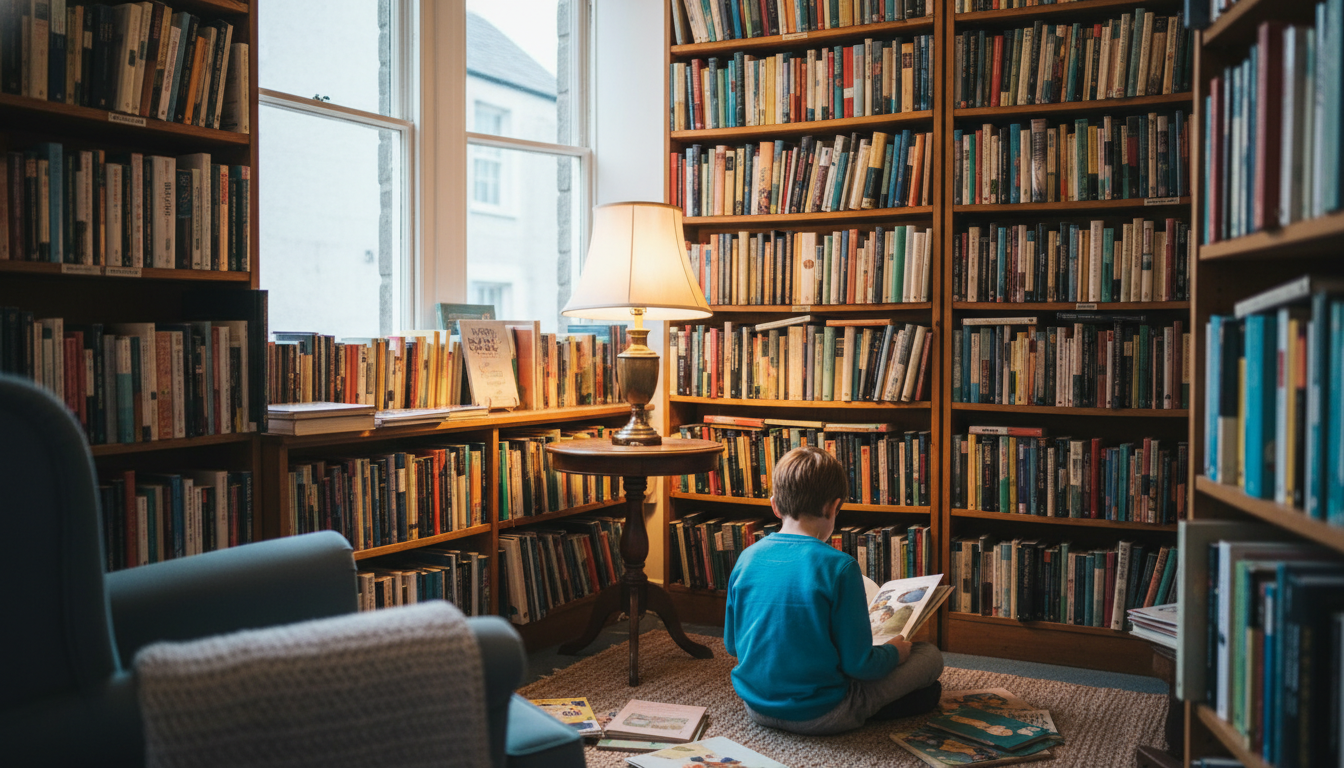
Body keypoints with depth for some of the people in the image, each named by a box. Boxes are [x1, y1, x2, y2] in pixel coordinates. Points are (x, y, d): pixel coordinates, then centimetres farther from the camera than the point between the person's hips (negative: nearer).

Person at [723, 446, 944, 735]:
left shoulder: (747, 558, -4)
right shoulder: (838, 567, -19)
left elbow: (731, 645, 7)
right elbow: (858, 664, -16)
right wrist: (894, 651, 6)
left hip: (756, 707, 6)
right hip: (819, 717, -6)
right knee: (930, 656, 8)